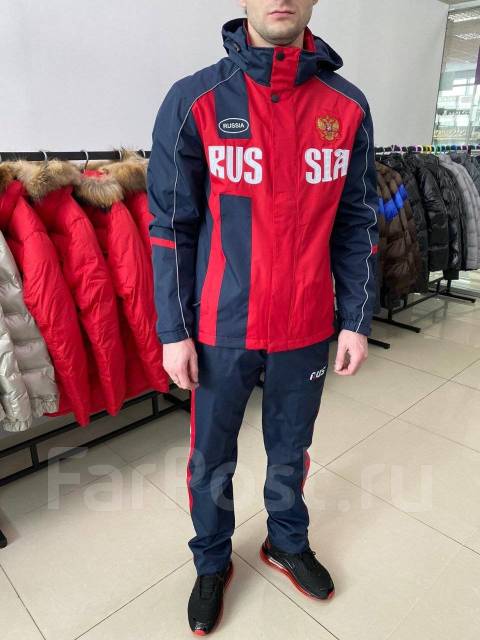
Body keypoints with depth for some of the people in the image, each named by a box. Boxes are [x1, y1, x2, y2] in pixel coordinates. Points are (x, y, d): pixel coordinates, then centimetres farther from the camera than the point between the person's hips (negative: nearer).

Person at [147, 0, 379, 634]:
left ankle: (288, 541, 50)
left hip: (308, 326, 2)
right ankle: (212, 562, 44)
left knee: (291, 450, 21)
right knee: (211, 460, 15)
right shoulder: (194, 100, -6)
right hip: (222, 327, -1)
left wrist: (356, 320, 2)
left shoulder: (348, 106, 1)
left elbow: (356, 222, 5)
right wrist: (174, 331, -7)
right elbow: (170, 226, -5)